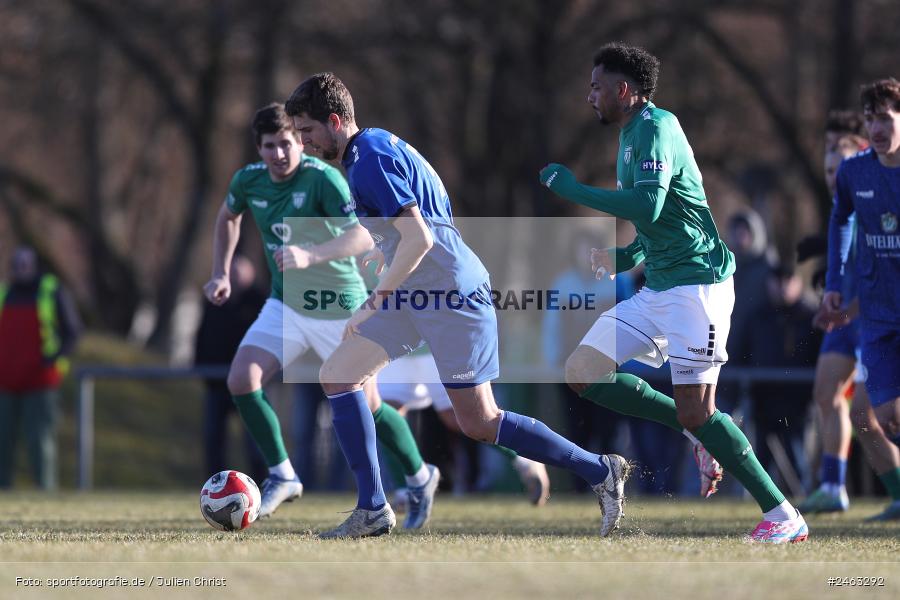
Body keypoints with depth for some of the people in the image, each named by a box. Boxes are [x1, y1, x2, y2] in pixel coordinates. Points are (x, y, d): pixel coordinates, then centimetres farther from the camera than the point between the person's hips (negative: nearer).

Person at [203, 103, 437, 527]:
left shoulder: (322, 179, -24)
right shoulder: (249, 180, -5)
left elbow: (364, 237, -35)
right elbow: (228, 216, 20)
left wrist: (309, 255, -48)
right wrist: (221, 274, 11)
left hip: (339, 309, -5)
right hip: (286, 305, 5)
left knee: (366, 406, 0)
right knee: (241, 381, -14)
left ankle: (420, 477, 27)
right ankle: (282, 477, 3)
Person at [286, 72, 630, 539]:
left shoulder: (370, 160, -17)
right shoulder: (376, 147, 14)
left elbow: (419, 239, -24)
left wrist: (375, 301, -18)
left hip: (450, 294, -11)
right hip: (415, 294, 11)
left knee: (478, 424, -7)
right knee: (337, 375, 5)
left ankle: (600, 471, 3)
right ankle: (372, 509, 3)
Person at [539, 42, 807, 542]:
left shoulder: (656, 128, -13)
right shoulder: (632, 134, 17)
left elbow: (648, 205, -27)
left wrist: (572, 189, -18)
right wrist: (627, 257, 12)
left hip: (696, 285, -10)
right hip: (658, 289, 10)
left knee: (695, 412, -13)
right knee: (583, 371, 2)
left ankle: (783, 515, -5)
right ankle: (701, 432, 8)